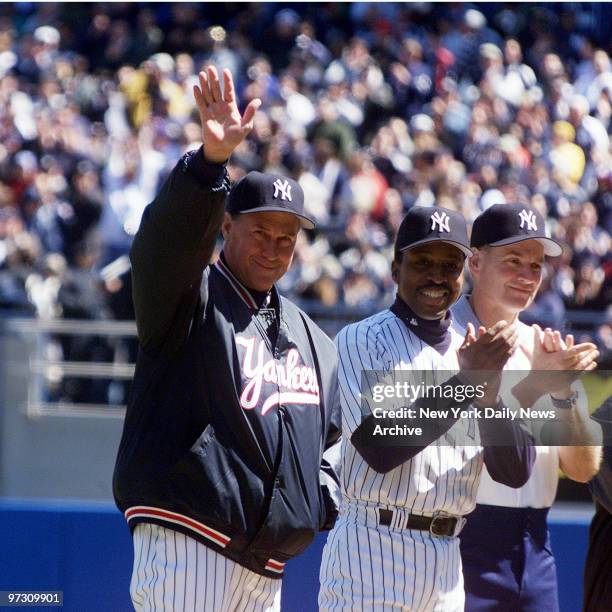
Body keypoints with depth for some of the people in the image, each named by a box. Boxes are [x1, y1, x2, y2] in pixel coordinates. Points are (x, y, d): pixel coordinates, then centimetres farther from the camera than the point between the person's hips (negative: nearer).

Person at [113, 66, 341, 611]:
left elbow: (326, 436, 33)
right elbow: (169, 239, -22)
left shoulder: (313, 340, 22)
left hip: (267, 563, 8)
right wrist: (211, 159, -39)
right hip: (188, 541, -8)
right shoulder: (193, 296, 0)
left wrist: (326, 502, 12)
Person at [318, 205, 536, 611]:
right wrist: (465, 381, -17)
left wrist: (489, 392, -12)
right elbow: (379, 449, -16)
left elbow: (516, 471, 5)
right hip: (374, 548, -6)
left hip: (448, 558, 6)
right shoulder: (361, 341, -1)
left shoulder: (474, 352, 15)